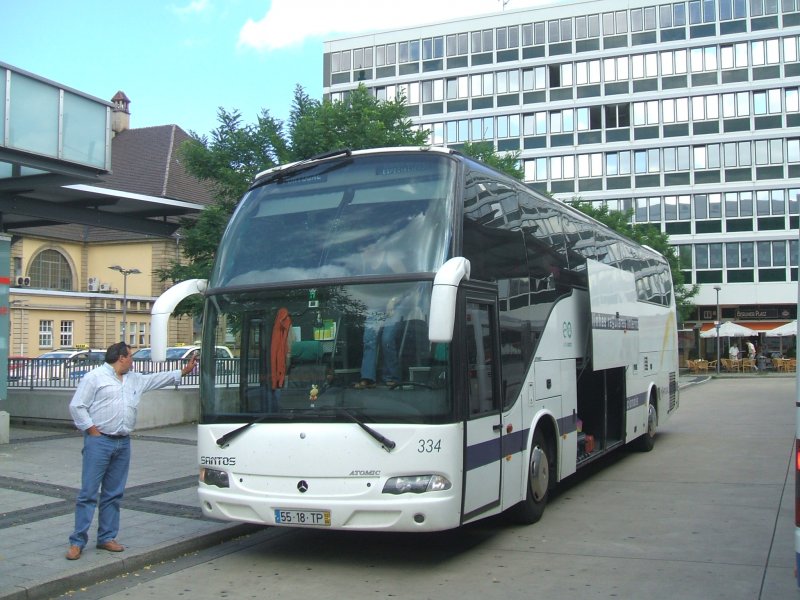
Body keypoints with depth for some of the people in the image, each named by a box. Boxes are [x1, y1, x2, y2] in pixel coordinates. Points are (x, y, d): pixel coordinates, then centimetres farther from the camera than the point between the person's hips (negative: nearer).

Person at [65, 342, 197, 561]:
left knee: (113, 494, 10)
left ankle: (107, 537, 18)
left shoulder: (135, 379, 18)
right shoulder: (94, 377, -4)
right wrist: (92, 430, -10)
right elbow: (76, 406, -7)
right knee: (88, 493, -5)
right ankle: (77, 542, -2)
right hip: (99, 442, -7)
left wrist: (184, 371, 27)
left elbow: (158, 379, 28)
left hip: (123, 444, 7)